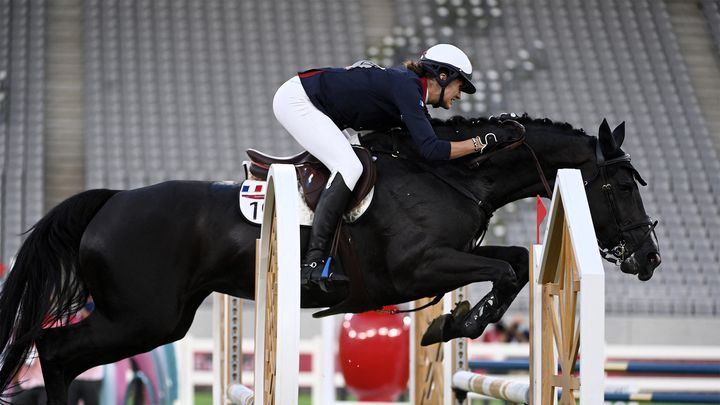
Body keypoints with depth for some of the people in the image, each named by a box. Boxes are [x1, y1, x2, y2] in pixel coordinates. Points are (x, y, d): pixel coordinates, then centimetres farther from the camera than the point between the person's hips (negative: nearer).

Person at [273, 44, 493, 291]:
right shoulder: (406, 86, -17)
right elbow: (430, 150, -26)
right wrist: (477, 144, -20)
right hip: (296, 99, -11)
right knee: (349, 167, -23)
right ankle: (313, 263, -28)